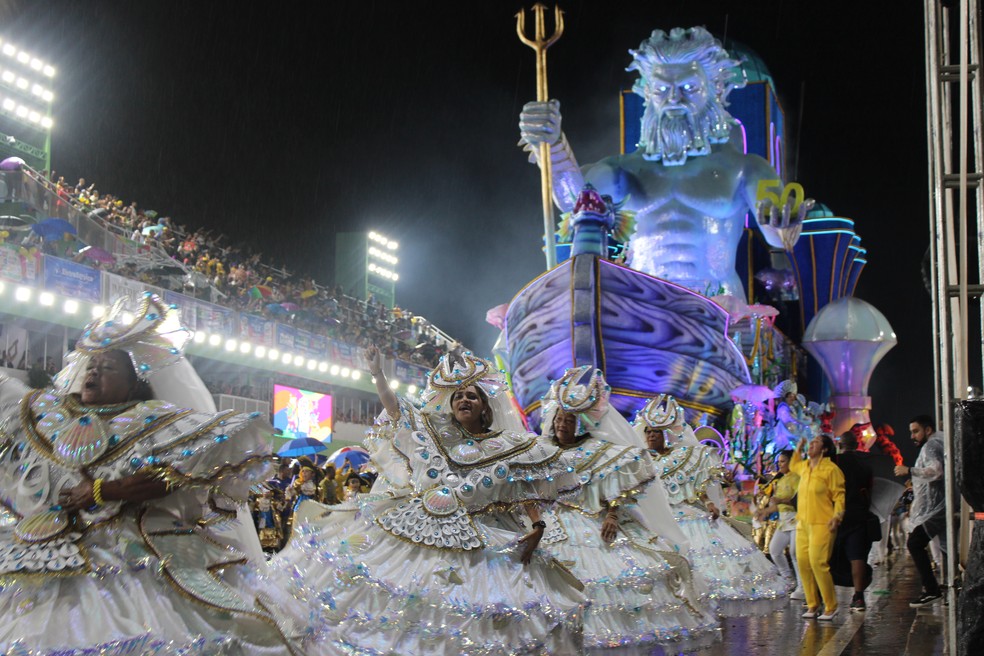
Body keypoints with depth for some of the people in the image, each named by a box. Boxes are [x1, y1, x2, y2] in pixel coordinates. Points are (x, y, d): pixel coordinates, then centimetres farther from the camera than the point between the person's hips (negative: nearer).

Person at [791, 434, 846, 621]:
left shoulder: (831, 469, -8)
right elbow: (793, 466, 39)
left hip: (822, 524, -8)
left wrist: (837, 516, -21)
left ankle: (830, 607, -4)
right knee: (803, 563, 4)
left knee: (818, 563, -14)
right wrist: (798, 448, 25)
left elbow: (839, 495, -10)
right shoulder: (805, 467, 15)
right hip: (803, 523, 8)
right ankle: (812, 605, 13)